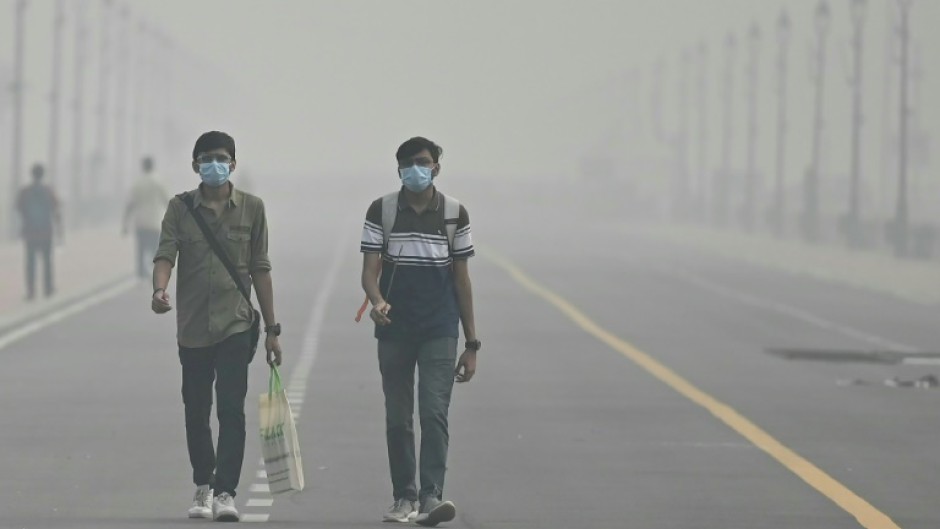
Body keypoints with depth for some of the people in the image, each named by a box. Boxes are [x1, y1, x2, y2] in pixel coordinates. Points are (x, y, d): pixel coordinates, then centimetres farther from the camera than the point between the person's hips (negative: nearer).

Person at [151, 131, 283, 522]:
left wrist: (272, 329, 5)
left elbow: (259, 269, 6)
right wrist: (159, 289, -31)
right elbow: (165, 254, -8)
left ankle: (225, 491, -12)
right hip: (192, 328, 1)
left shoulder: (251, 208, 3)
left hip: (235, 326, -1)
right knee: (196, 412, 11)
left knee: (231, 409, -11)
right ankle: (202, 485, 27)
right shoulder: (180, 208, 3)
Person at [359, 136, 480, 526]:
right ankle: (403, 497, 16)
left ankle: (431, 497, -20)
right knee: (397, 418, 7)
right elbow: (370, 270, -2)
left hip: (439, 332, -1)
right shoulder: (381, 211, 3)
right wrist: (377, 300, -26)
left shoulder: (455, 214, 6)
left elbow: (461, 279, 9)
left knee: (434, 412, -13)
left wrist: (472, 343, 7)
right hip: (394, 330, 1)